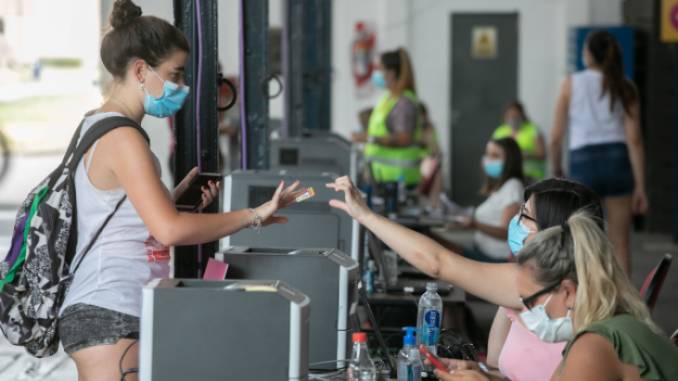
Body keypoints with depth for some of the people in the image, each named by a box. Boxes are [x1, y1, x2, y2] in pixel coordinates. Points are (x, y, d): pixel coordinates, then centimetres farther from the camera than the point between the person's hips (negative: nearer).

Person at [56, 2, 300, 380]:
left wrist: (179, 198, 7)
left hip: (102, 314, 10)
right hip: (110, 319, -10)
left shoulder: (96, 128, 16)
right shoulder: (122, 138, -14)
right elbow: (169, 229, -22)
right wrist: (254, 216, -15)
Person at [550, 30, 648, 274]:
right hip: (617, 160, 1)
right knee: (620, 243, 7)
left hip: (583, 163, -1)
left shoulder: (572, 84, 2)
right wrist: (640, 187, -2)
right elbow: (634, 139, -4)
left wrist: (556, 169, 19)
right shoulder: (624, 88, 4)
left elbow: (556, 136, 0)